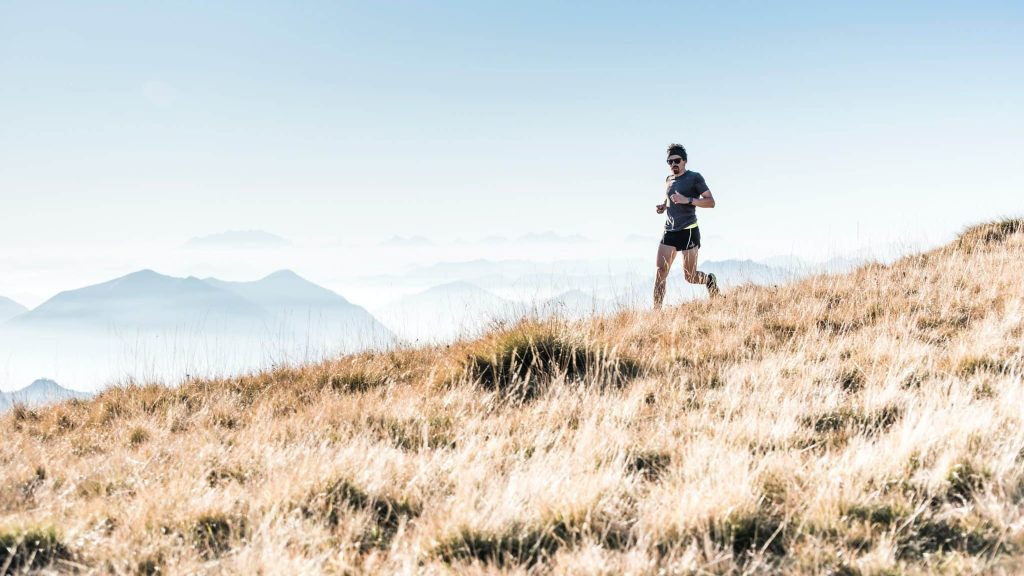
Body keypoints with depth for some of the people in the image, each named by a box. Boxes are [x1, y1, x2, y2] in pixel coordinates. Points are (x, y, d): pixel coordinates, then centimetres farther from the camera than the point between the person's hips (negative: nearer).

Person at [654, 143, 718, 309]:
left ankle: (710, 280, 31)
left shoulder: (694, 178, -4)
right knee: (661, 271, -10)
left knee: (689, 276, -2)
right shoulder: (669, 179, 15)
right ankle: (656, 310, -11)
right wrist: (662, 207, 10)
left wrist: (687, 200, -21)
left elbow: (711, 202, -9)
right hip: (670, 232, 6)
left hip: (688, 231, -5)